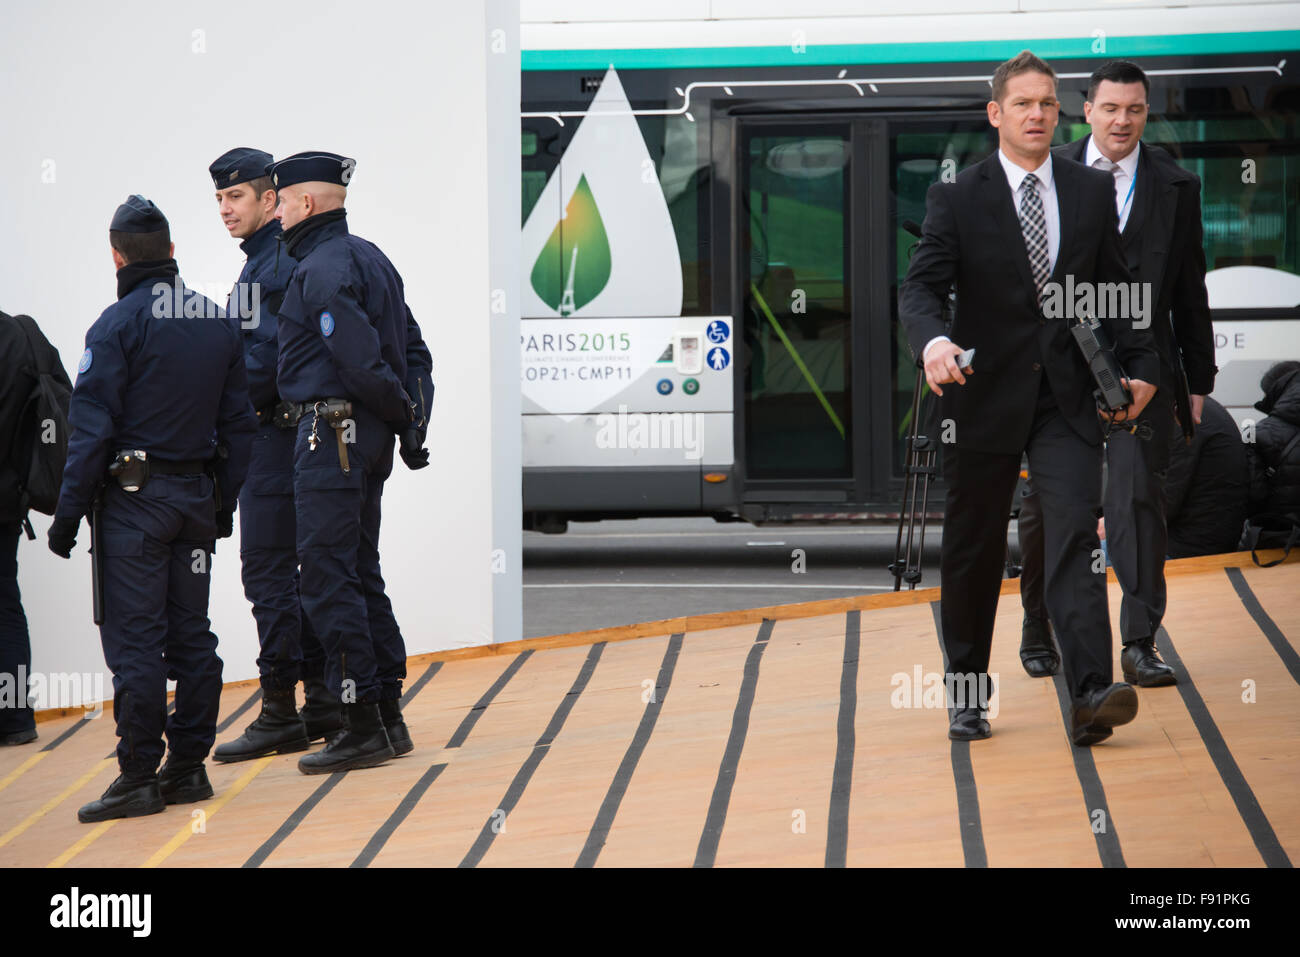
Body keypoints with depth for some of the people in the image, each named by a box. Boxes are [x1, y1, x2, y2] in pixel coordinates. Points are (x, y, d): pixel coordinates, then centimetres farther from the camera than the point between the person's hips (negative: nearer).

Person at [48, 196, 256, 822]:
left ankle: (139, 776, -6)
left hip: (134, 496, -6)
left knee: (134, 641, -5)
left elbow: (92, 427, -13)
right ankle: (188, 766, 12)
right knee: (190, 636, 10)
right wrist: (223, 504, 18)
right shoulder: (218, 323, 9)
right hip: (198, 499, 6)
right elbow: (238, 423, 12)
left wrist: (69, 511, -9)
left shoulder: (118, 324, -9)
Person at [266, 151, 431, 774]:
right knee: (361, 575, 14)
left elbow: (361, 360, -21)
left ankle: (362, 726, -7)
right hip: (367, 438, 10)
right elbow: (411, 346, 18)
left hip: (333, 434, -10)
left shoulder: (321, 269, -14)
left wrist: (405, 418, -8)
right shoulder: (370, 258, 17)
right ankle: (388, 717, 16)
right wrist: (412, 423, 11)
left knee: (328, 579, -7)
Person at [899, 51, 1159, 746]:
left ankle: (1089, 694, -21)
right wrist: (933, 342, -31)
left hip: (1067, 399, 1)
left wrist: (1139, 365, 4)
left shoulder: (1092, 193, 8)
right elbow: (920, 288, -10)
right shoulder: (956, 199, -2)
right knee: (973, 548, 8)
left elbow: (1116, 289, 14)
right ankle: (968, 695, 23)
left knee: (1076, 537, -13)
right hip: (985, 395, -1)